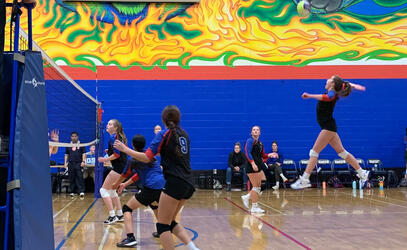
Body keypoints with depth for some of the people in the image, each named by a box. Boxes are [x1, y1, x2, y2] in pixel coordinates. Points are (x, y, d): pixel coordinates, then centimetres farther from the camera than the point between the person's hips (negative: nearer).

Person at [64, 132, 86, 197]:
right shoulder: (68, 145, 13)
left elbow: (83, 154, 3)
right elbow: (66, 154, 17)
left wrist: (83, 161, -9)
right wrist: (65, 162, 8)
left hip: (78, 163, -3)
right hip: (71, 163, 3)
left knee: (79, 177, -10)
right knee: (71, 178, 4)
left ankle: (81, 191, -14)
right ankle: (72, 191, 10)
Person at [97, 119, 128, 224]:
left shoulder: (113, 137, -12)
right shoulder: (120, 137, 16)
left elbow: (117, 154, -20)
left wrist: (105, 159, -11)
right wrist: (109, 151, 12)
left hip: (118, 168, -10)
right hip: (123, 167, 10)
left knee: (104, 190, -4)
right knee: (112, 190, 20)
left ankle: (112, 216, -8)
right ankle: (120, 215, 22)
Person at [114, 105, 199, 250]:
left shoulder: (164, 134, -5)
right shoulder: (184, 134, 15)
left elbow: (146, 158, -11)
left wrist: (125, 149, -1)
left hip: (175, 182, -7)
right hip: (188, 184, 8)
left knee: (162, 225, 2)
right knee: (170, 221, 19)